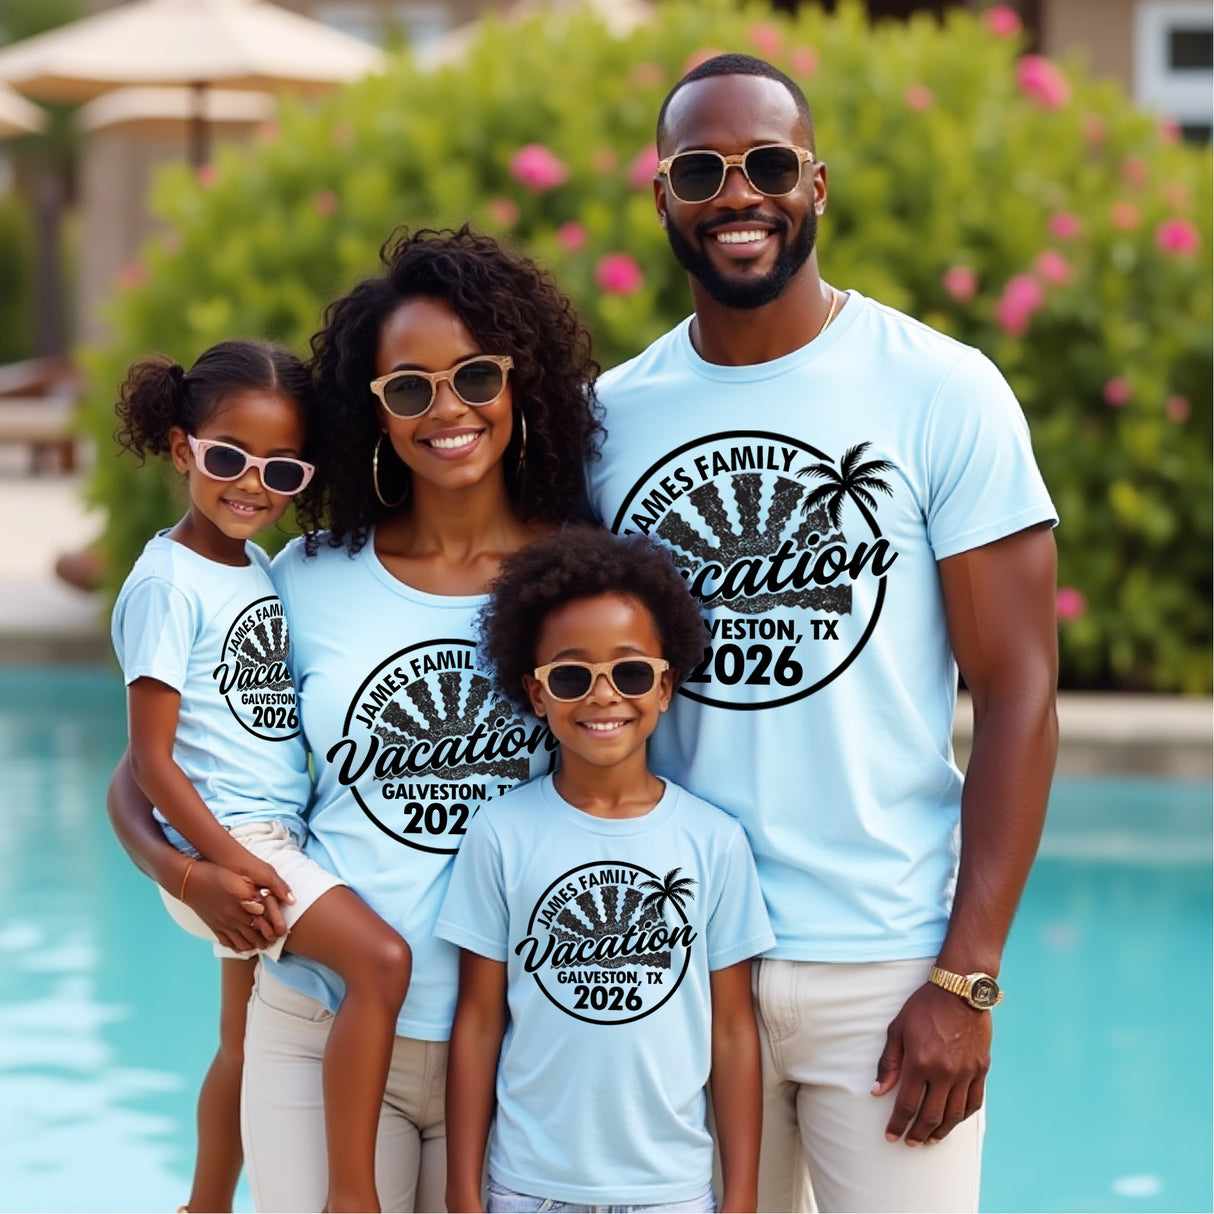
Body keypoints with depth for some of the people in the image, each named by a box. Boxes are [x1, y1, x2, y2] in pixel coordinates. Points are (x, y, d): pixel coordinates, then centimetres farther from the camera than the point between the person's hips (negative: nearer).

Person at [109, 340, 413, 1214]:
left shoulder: (260, 567, 12)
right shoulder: (168, 583, -12)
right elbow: (151, 757, -14)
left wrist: (255, 858, 8)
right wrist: (231, 862, -20)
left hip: (274, 838, 9)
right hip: (223, 841, -9)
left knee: (246, 1046, 17)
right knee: (381, 958, -23)